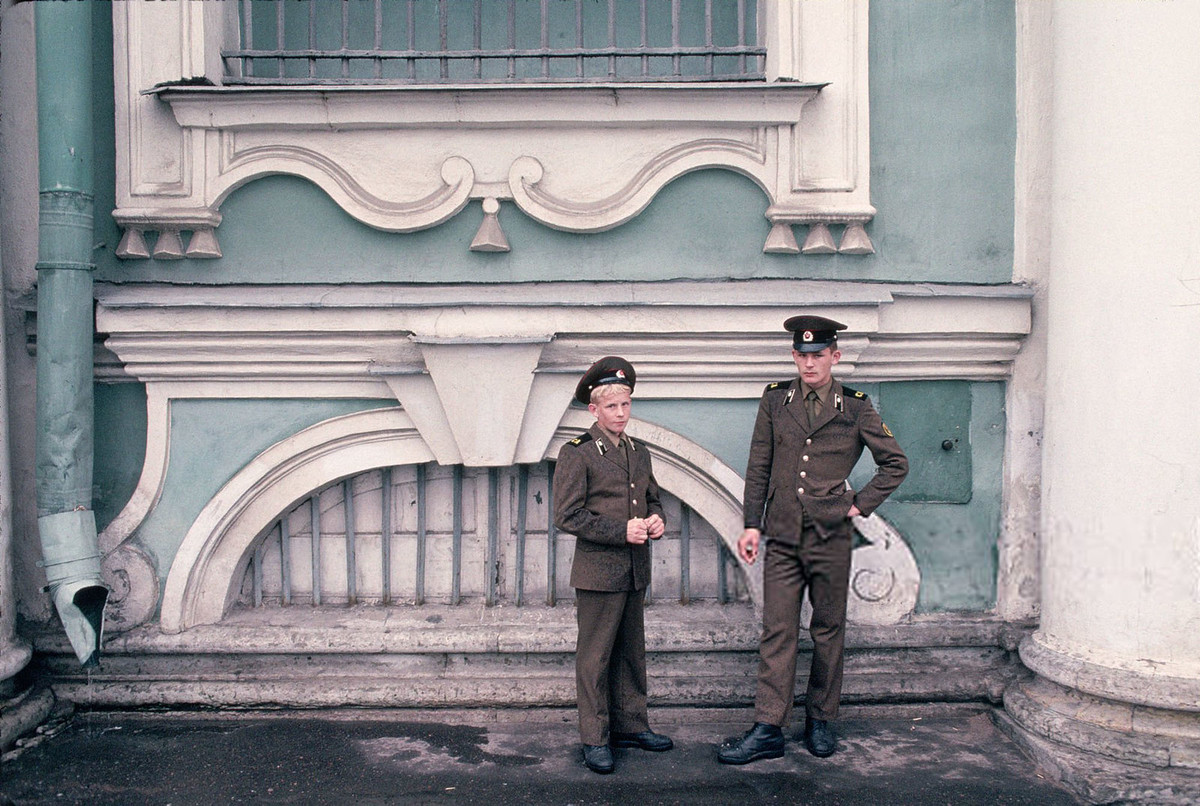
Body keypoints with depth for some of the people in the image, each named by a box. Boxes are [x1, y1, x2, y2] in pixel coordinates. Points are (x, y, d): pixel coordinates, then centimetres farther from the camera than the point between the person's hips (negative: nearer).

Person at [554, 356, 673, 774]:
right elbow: (567, 515, -12)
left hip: (636, 571, 7)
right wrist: (621, 531, -17)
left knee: (632, 651, 16)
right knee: (595, 657, 1)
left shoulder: (639, 451, 13)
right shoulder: (576, 453, -8)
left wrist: (655, 519, 2)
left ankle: (630, 725, 28)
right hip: (598, 571, -7)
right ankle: (595, 739, 11)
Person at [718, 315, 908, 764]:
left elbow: (895, 464, 10)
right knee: (777, 631, 0)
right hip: (782, 537, 1)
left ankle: (819, 721, 24)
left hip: (831, 539, -1)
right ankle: (767, 730, 4)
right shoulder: (774, 400, 6)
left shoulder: (855, 408, 1)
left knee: (828, 630, 9)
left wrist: (861, 505, 2)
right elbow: (758, 468, 8)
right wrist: (752, 524, 2)